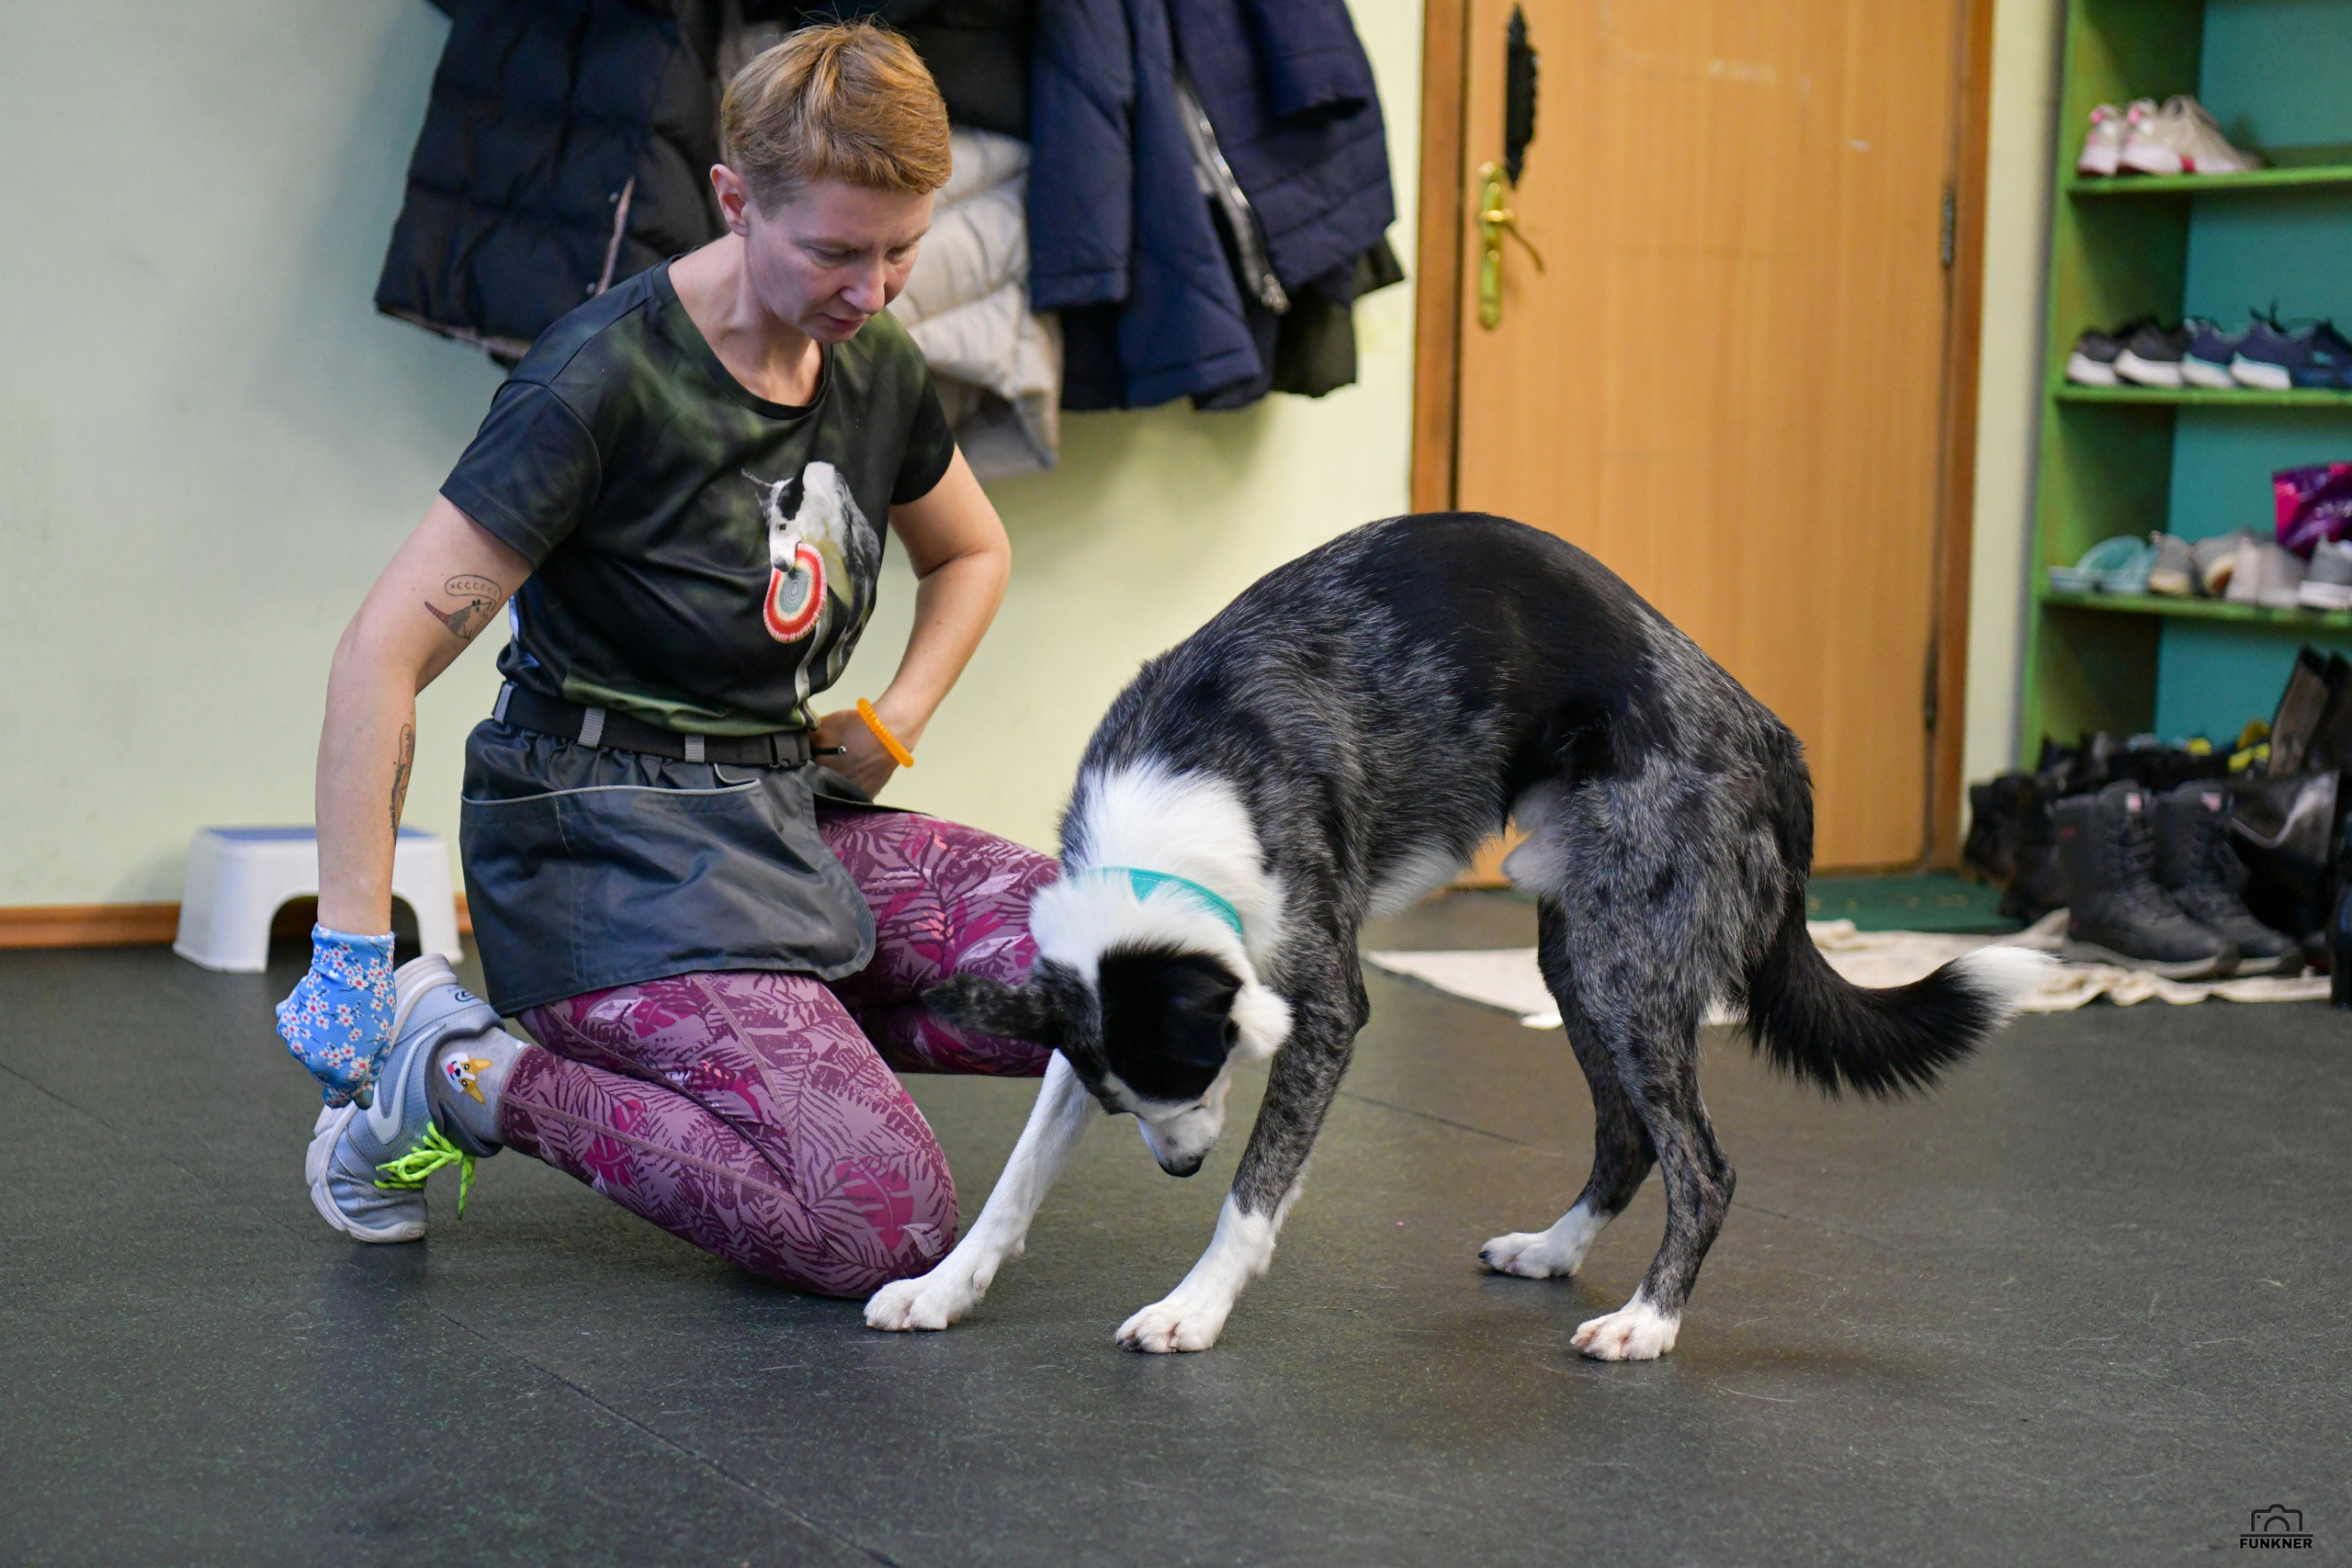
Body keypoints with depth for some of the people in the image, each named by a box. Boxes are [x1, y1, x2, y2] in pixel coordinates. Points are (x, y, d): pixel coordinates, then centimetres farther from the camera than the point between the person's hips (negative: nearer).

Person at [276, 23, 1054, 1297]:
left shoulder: (877, 370, 4)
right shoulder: (604, 380, -18)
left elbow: (972, 554, 26)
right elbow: (381, 659, -20)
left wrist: (889, 726, 8)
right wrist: (349, 957, -21)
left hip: (787, 811, 8)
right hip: (614, 845, -7)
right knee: (884, 1226, -22)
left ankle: (743, 1032, 5)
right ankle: (470, 1077, -5)